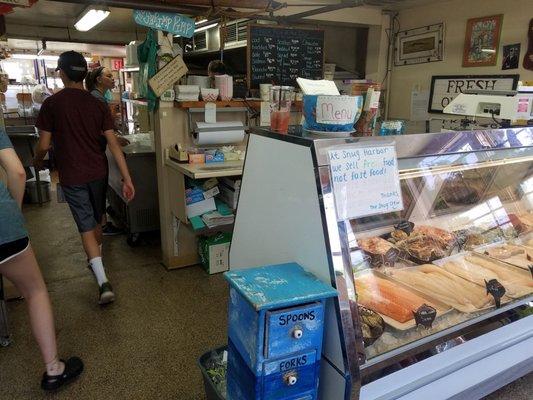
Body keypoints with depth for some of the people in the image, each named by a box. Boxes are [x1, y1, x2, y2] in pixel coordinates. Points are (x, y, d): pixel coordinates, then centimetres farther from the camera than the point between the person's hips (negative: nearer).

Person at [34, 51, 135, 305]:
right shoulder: (98, 105, -2)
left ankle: (103, 282, -9)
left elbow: (44, 145, -7)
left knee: (86, 227, 0)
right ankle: (96, 261, 44)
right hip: (98, 173, 4)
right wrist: (127, 179, -8)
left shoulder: (52, 104, -10)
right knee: (96, 221, 23)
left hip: (72, 176, -3)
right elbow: (113, 144, -8)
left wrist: (37, 161, 16)